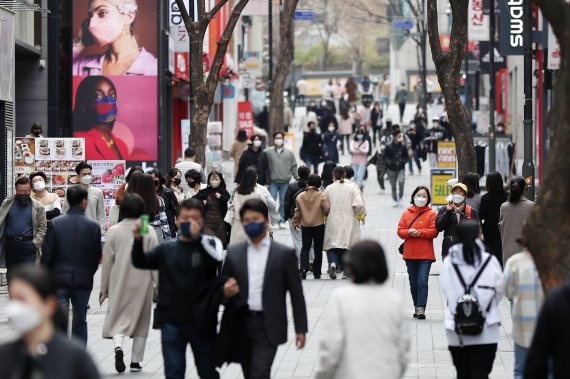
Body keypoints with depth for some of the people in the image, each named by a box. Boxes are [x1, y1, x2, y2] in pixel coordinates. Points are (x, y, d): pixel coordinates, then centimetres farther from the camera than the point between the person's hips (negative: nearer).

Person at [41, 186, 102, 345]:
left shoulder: (55, 224, -6)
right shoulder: (93, 226, -6)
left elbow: (47, 254, -5)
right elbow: (97, 256, 1)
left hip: (59, 279, -1)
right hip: (83, 281, 1)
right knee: (80, 322, 13)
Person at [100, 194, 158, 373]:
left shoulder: (114, 231, -4)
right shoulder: (148, 232, -7)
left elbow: (107, 261, 0)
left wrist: (104, 288, 8)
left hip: (119, 283, 0)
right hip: (142, 283, 0)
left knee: (118, 318, 6)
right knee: (141, 320, 12)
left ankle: (118, 346, -23)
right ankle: (135, 361, 15)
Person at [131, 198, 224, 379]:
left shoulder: (209, 244, -1)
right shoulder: (167, 249, 8)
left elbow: (216, 260, -20)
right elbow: (141, 262, 3)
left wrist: (197, 237, -28)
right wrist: (138, 240, -15)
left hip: (202, 320, -2)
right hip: (171, 321, 2)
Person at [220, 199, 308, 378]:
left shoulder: (284, 254, -1)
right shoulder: (233, 253, 7)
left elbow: (296, 293, 1)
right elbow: (224, 288, 12)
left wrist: (300, 328, -1)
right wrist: (226, 292, -13)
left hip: (268, 325, -4)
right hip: (241, 324, 4)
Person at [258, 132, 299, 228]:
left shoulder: (289, 152, 5)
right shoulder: (268, 152, 0)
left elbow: (294, 166, 7)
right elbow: (263, 166, 2)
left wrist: (297, 178, 3)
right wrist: (265, 180, -3)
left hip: (285, 182, 1)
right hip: (273, 181, -1)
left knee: (283, 202, 6)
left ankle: (282, 221, 14)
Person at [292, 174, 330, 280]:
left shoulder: (300, 197, -2)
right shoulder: (322, 196, -13)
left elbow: (298, 212, 4)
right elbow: (327, 209, -16)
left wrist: (295, 223, 16)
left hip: (305, 226, 2)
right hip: (319, 226, -2)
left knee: (305, 248, 10)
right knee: (318, 249, 9)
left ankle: (304, 268, -12)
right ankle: (316, 273, 12)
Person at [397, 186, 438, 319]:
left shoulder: (431, 214, 0)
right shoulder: (406, 213, 9)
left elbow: (434, 232, -8)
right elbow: (400, 231, 5)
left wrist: (420, 232, -18)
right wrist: (409, 232, -15)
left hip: (425, 254, -4)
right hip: (410, 254, 4)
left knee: (422, 282, -13)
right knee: (413, 283, 11)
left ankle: (421, 309, -16)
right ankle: (417, 307, 21)